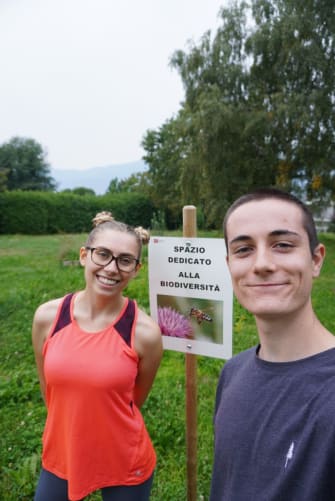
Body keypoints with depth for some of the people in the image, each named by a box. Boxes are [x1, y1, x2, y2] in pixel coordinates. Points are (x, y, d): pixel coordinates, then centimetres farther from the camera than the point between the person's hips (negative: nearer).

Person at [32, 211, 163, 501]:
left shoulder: (145, 332, -20)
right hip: (60, 459, 3)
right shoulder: (47, 316, -12)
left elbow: (134, 401, -3)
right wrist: (73, 428, 9)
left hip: (125, 466, -2)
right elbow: (48, 390, 1)